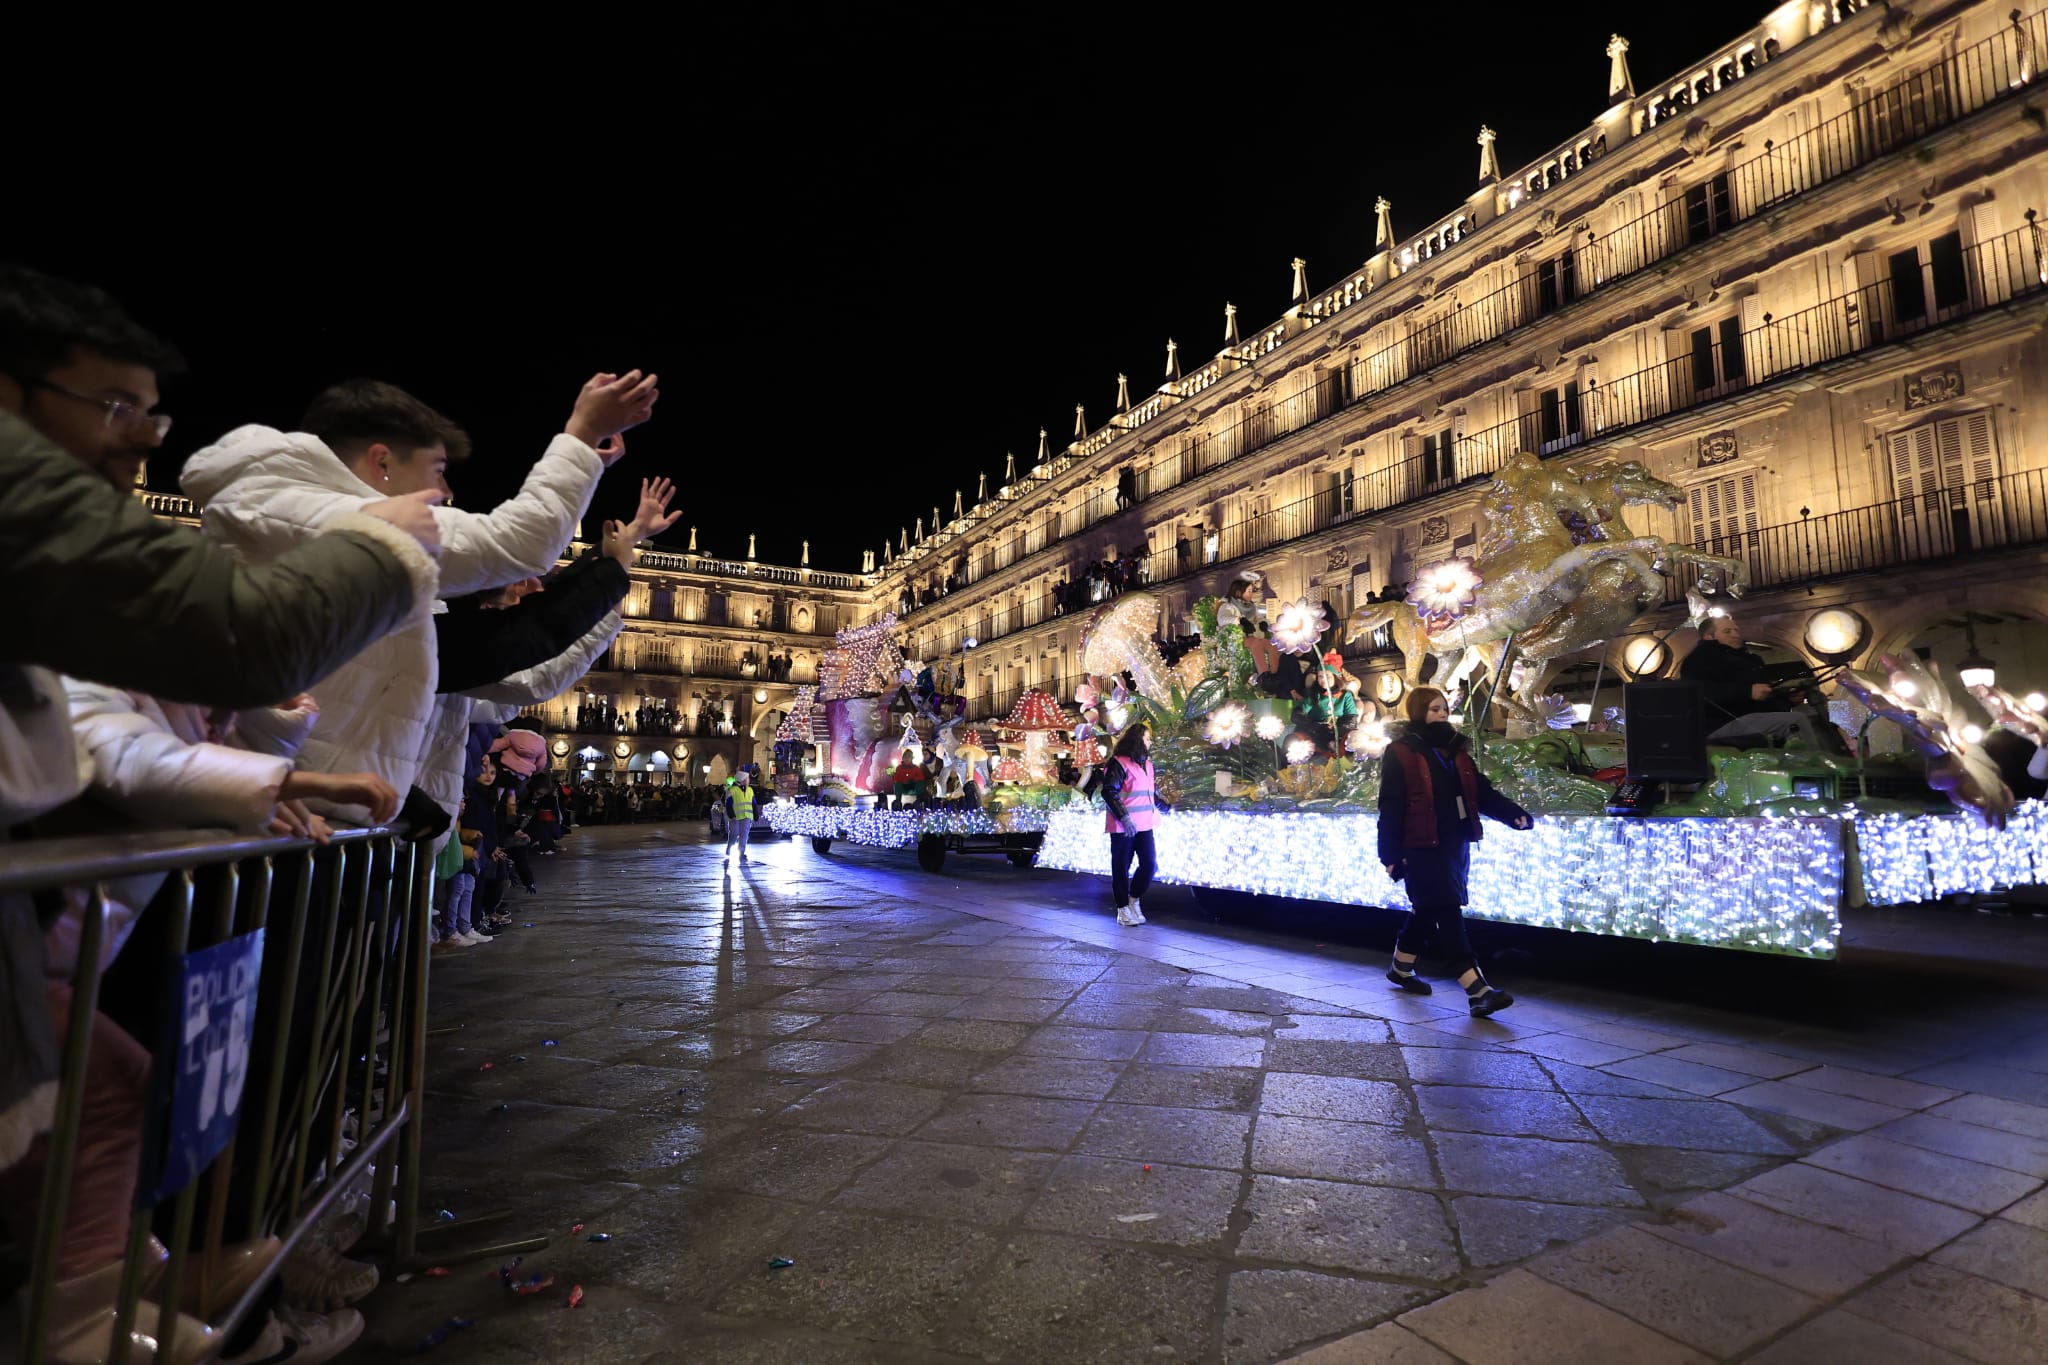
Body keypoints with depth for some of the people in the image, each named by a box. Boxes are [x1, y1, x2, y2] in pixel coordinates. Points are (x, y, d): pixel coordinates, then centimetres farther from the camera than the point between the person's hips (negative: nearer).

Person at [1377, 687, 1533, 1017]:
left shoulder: (1456, 750, 15)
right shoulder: (1400, 753, -8)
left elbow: (1483, 793, 11)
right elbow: (1391, 808, -12)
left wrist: (1515, 814, -7)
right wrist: (1391, 855, -16)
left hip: (1456, 844, 8)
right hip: (1423, 848, -8)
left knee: (1429, 911, 16)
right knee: (1448, 913, -10)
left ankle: (1401, 969, 33)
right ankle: (1478, 991, -11)